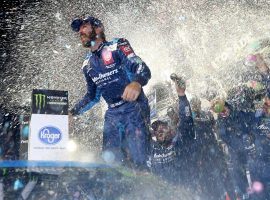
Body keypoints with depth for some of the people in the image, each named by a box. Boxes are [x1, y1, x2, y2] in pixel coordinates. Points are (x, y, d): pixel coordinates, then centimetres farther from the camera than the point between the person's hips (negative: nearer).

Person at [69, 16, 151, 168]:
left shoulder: (117, 46, -3)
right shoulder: (87, 65, 16)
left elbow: (144, 69, -17)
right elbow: (92, 96, 27)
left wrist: (137, 83, -40)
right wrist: (72, 113, 18)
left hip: (134, 107, -6)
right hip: (112, 114, 6)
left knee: (136, 160, -17)